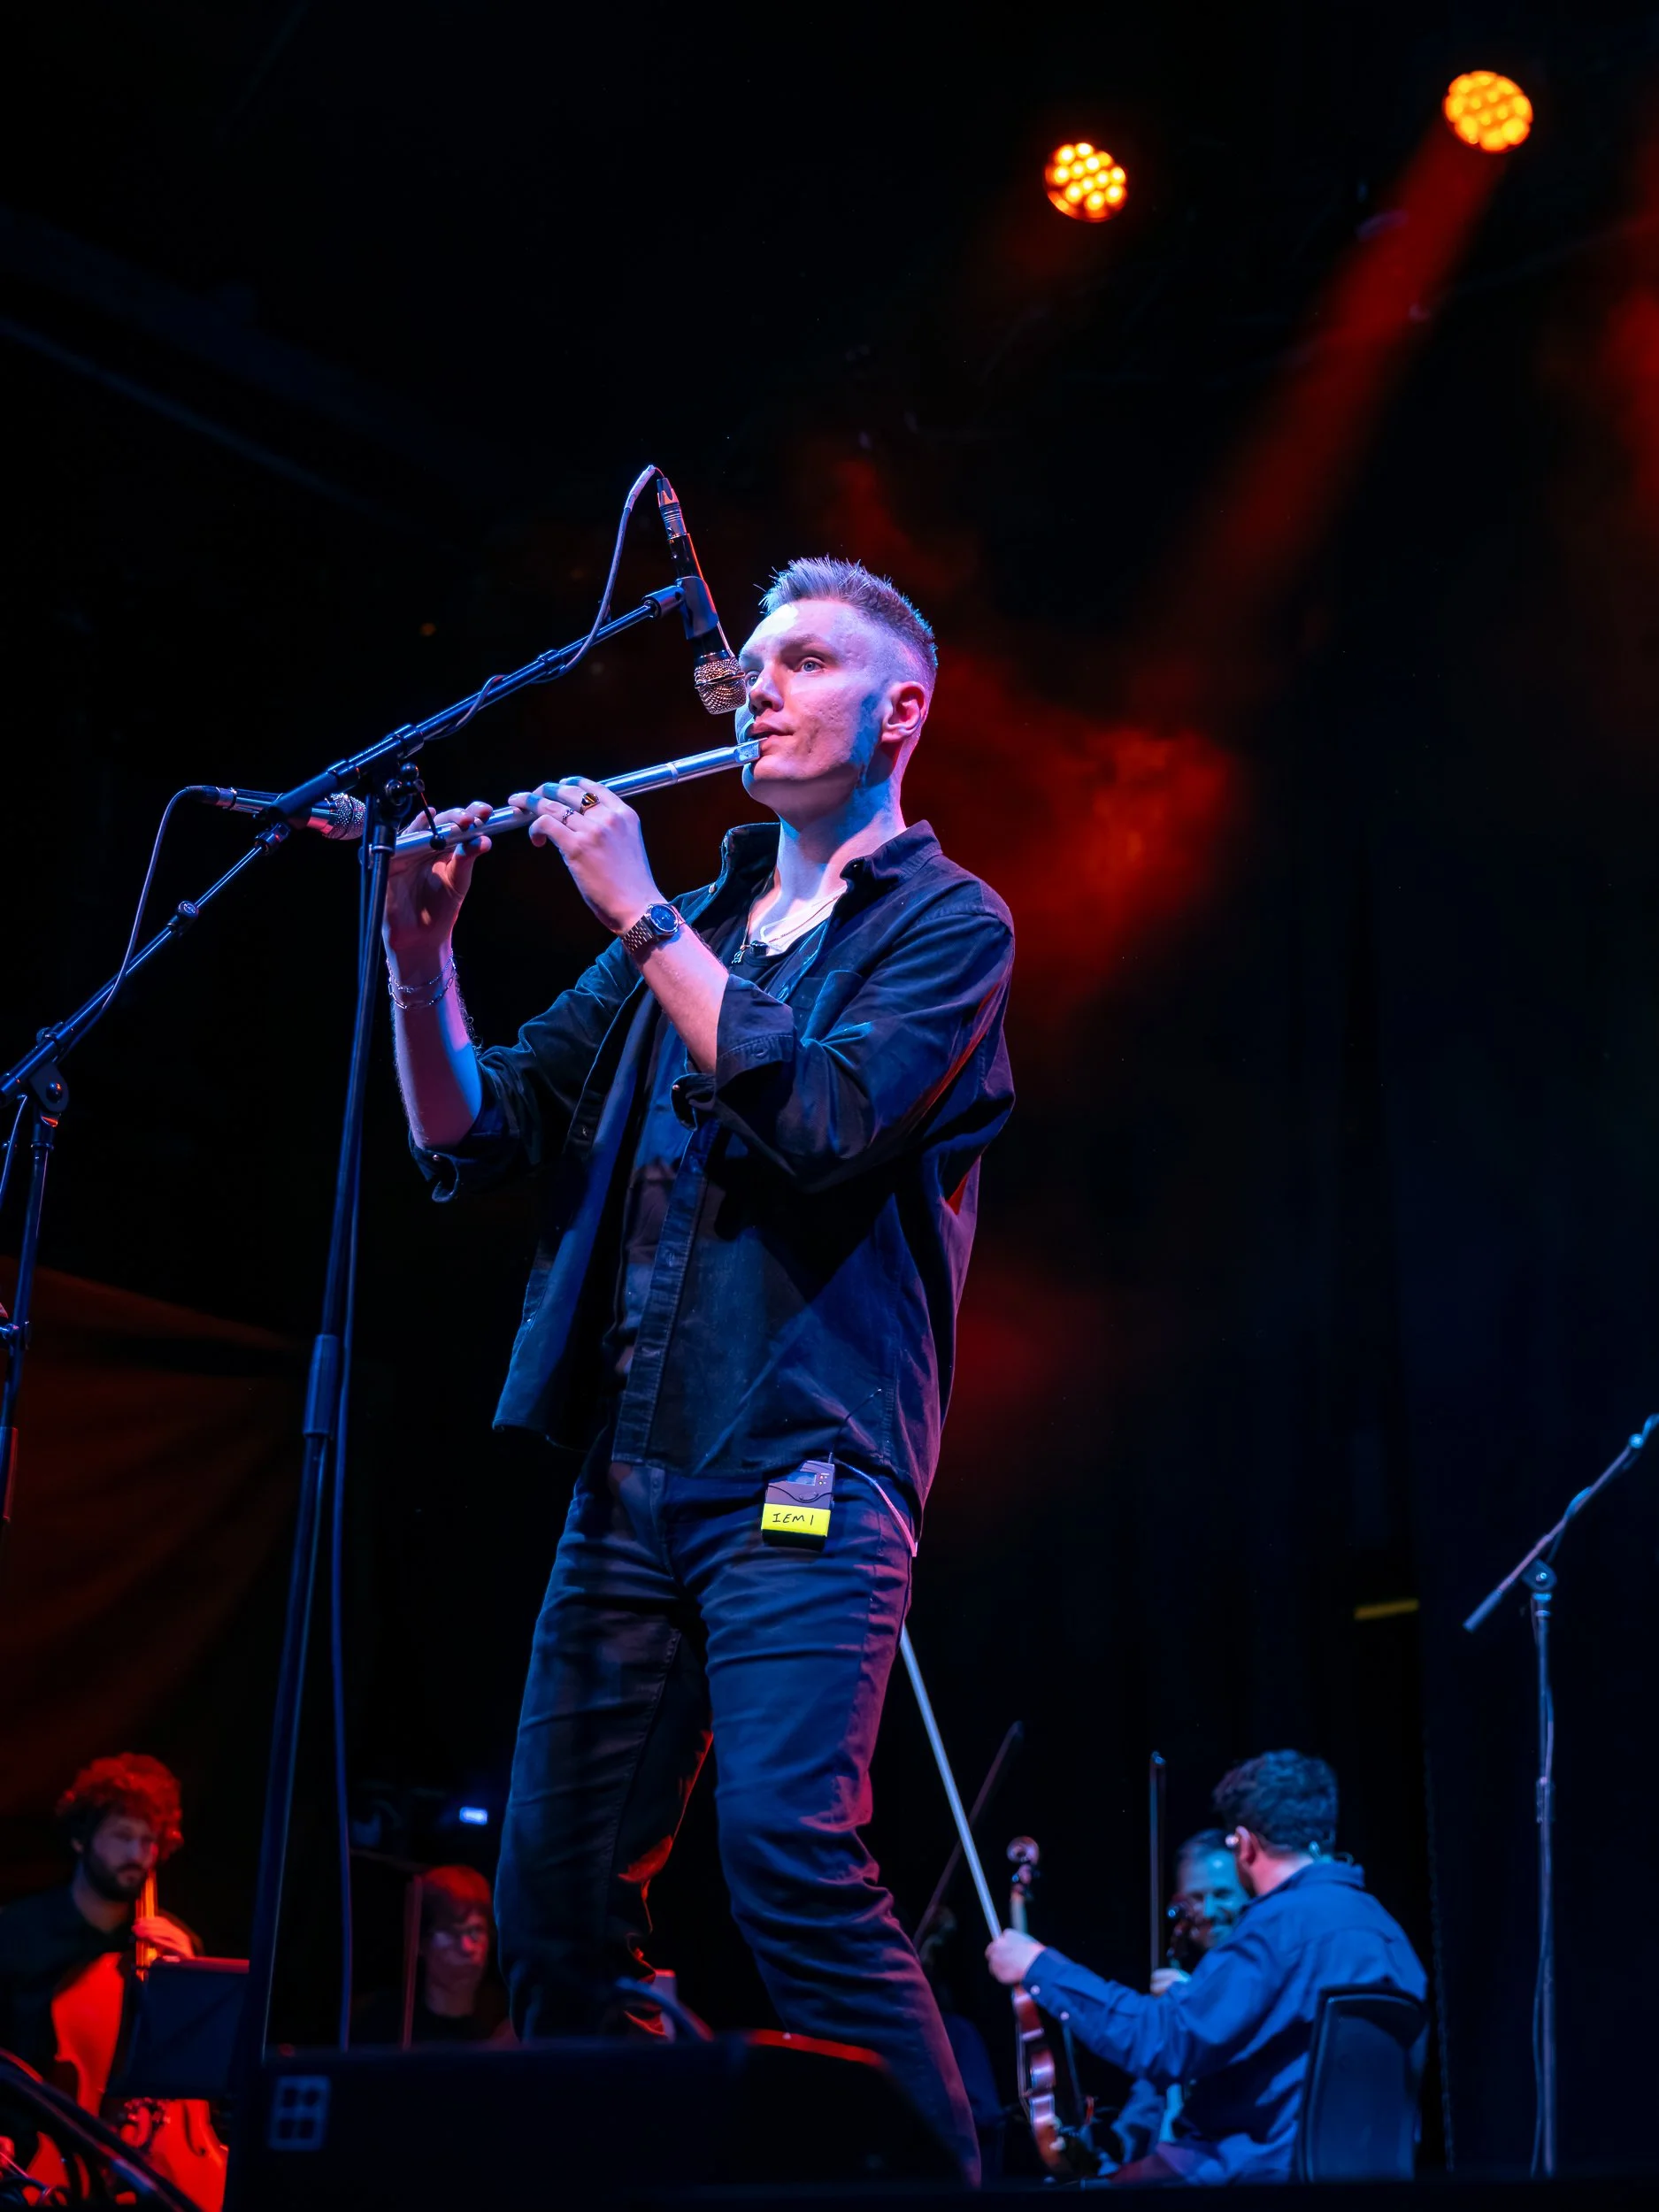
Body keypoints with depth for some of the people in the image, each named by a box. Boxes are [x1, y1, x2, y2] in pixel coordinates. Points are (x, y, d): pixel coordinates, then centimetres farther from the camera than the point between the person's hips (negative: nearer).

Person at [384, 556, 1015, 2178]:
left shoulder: (945, 920, 4)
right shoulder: (694, 926, 21)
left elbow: (826, 1123, -16)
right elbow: (472, 1134, 16)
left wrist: (641, 915, -12)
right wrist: (421, 958, 0)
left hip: (802, 1467, -6)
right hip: (630, 1478, 6)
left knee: (787, 1850, -21)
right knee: (552, 1892, 5)